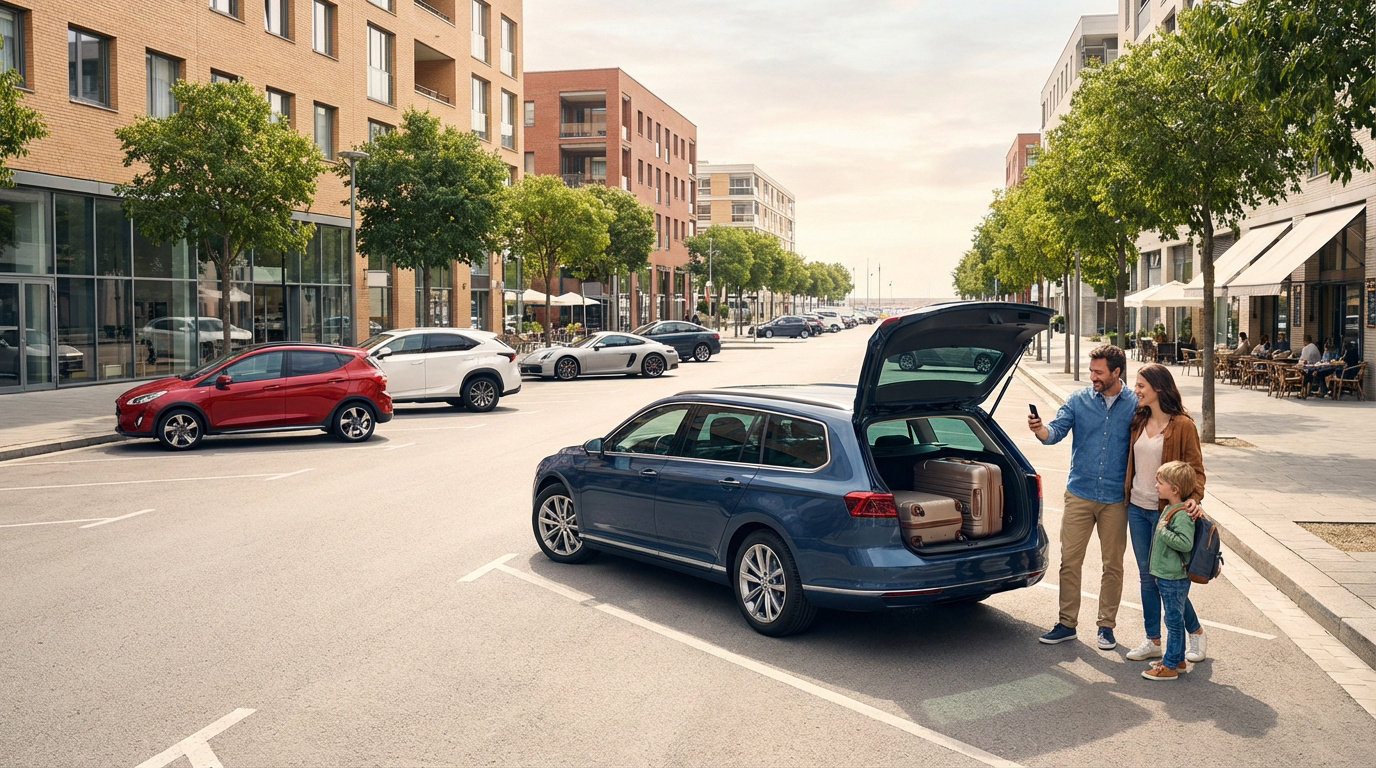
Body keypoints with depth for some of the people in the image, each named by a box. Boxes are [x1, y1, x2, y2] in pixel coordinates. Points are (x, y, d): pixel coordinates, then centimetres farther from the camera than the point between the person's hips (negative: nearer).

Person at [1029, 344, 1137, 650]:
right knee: (1070, 561, 3)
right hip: (1079, 495, 1)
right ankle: (1066, 623, 13)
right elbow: (1056, 432, -9)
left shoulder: (1136, 405, -2)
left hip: (1116, 499, -1)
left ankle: (1107, 625, 22)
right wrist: (1040, 429, -32)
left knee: (1113, 565, 8)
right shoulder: (1078, 400, 1)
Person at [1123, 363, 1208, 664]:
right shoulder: (1139, 421, 6)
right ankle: (1153, 641, 21)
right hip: (1137, 507, 6)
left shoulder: (1182, 425, -12)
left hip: (1165, 510, -6)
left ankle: (1196, 631, 22)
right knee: (1147, 576, 11)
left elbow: (1196, 468, -11)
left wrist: (1194, 498, -28)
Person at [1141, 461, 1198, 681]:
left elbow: (1185, 543, -31)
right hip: (1166, 577, 10)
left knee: (1174, 621, -1)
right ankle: (1178, 660, 29)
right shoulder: (1169, 509, 10)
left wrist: (1164, 531, -24)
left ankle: (1170, 666, 5)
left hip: (1175, 579, -10)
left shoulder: (1182, 514, -21)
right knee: (1175, 620, 18)